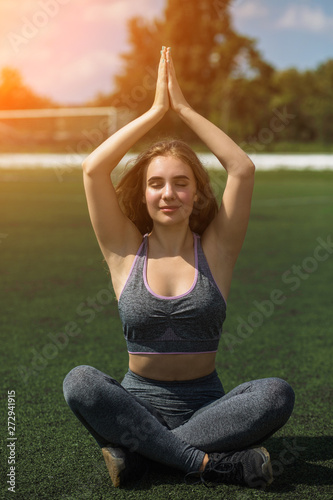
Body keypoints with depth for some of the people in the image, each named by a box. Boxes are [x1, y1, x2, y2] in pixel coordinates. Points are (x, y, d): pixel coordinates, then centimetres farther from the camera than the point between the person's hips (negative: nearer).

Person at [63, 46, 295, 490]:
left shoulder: (215, 249, 2)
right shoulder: (126, 250, 2)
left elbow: (243, 169, -10)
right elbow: (93, 169, -9)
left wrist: (184, 108, -5)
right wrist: (156, 110, -6)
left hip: (206, 404, 1)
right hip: (138, 401, 0)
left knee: (277, 394, -28)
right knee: (80, 382, -30)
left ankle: (134, 451, -24)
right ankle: (212, 462, -29)